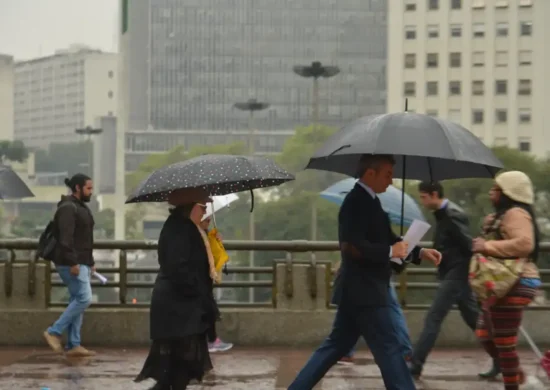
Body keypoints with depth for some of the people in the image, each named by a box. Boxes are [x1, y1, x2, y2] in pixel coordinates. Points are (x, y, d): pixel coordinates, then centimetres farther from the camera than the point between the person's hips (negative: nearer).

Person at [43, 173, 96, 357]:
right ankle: (54, 332, -7)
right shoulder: (68, 208, -13)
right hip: (71, 264, -10)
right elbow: (65, 238, -22)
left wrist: (90, 262, 22)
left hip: (81, 263, 10)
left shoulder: (81, 207, 19)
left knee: (77, 301, 8)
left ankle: (73, 345, 9)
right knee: (84, 298, -14)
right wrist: (73, 262, -26)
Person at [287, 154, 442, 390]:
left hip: (359, 291, 10)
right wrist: (390, 252, -20)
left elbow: (386, 241, 21)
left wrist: (419, 252, 10)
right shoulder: (357, 202, -17)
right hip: (364, 292, -10)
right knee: (388, 348, -6)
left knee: (337, 346, 14)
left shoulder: (367, 202, 14)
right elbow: (351, 246, -28)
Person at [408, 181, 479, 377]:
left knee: (433, 317, -9)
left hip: (457, 273, -10)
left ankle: (415, 364, -8)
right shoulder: (443, 214, 11)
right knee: (474, 319, 14)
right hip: (451, 272, 10)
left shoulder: (452, 215, -18)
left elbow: (469, 245, -19)